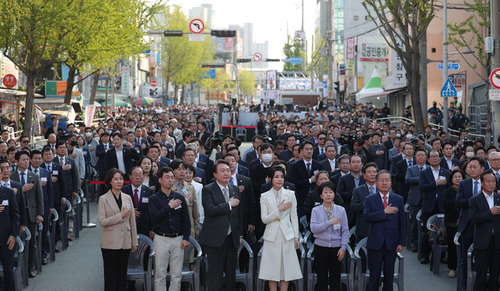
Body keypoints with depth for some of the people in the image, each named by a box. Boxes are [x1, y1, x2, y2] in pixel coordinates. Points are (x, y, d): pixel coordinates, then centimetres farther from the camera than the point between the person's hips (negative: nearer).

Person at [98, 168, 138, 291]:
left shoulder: (127, 198, 9)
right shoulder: (103, 199, -3)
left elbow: (132, 221, 12)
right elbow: (102, 221, -11)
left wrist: (134, 242, 11)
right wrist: (120, 216, -18)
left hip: (125, 242, 4)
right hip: (110, 243, -4)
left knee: (122, 274, 8)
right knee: (110, 275, 0)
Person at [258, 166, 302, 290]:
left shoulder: (290, 194, 5)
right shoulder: (265, 196, 3)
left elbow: (294, 217, 6)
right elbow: (264, 219, -4)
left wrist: (296, 237, 4)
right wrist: (279, 210, -14)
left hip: (287, 236, 1)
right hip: (272, 237, -1)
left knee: (286, 269, 2)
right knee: (272, 270, 1)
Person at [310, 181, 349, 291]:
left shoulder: (341, 210, 3)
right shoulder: (316, 210, 1)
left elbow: (345, 231, 4)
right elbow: (313, 228, -11)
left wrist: (343, 248, -3)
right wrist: (330, 222, -14)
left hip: (336, 248, 0)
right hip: (321, 248, 0)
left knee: (335, 280, 3)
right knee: (322, 279, 4)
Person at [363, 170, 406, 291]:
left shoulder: (398, 199, 7)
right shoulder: (370, 199, 2)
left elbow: (402, 223, 6)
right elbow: (366, 217, -16)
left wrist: (401, 243, -1)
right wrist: (384, 212, -23)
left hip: (391, 244, 2)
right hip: (375, 243, -2)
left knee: (389, 275, 8)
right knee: (374, 276, 2)